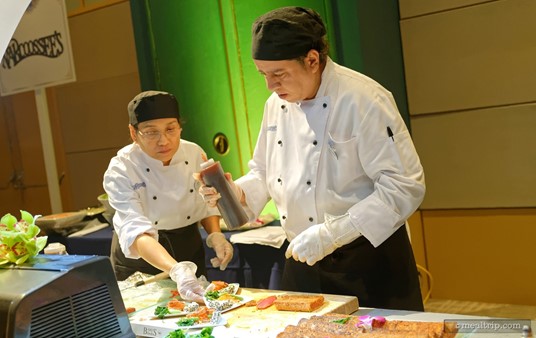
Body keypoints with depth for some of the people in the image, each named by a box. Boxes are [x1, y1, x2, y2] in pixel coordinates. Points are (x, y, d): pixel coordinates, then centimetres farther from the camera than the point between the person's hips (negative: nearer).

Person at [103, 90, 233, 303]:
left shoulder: (195, 154, -10)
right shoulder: (120, 171, -23)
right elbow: (137, 233, -35)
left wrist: (215, 235, -15)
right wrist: (177, 270, -50)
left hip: (189, 249, 3)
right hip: (140, 261, -3)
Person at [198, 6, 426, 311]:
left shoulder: (364, 100, -18)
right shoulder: (276, 104, 4)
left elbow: (404, 187, -22)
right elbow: (264, 173, 16)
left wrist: (332, 234, -25)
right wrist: (236, 191, -6)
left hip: (368, 259, -6)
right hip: (303, 261, 6)